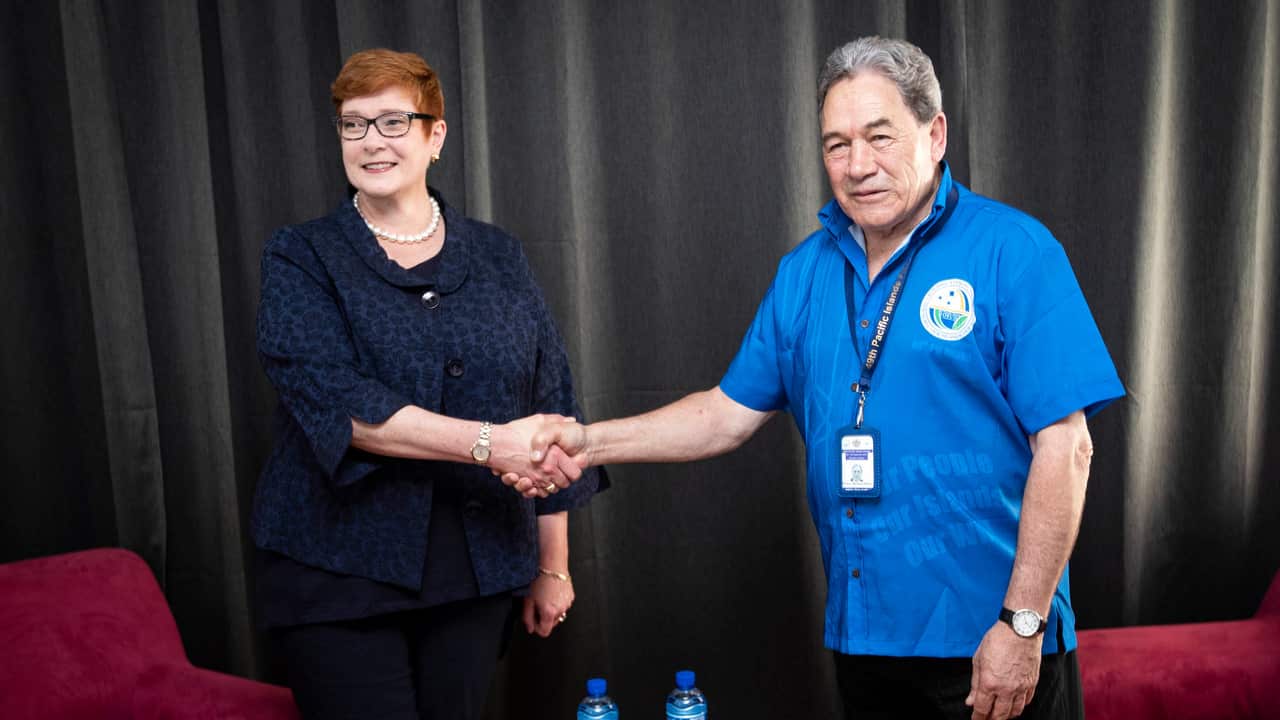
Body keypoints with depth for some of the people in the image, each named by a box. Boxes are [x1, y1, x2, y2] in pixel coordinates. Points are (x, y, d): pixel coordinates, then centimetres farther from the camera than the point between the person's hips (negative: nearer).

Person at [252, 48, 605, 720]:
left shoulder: (497, 257, 7)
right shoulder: (302, 260, -1)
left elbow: (550, 406, 9)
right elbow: (337, 401, -17)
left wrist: (552, 566, 8)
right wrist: (488, 444, -26)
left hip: (477, 568, 2)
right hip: (342, 567, -2)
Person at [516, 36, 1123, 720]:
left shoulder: (1013, 252, -11)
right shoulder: (805, 272, 7)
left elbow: (1063, 446, -14)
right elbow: (731, 411, 9)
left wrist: (1023, 624, -16)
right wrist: (589, 442, -1)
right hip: (863, 634, 5)